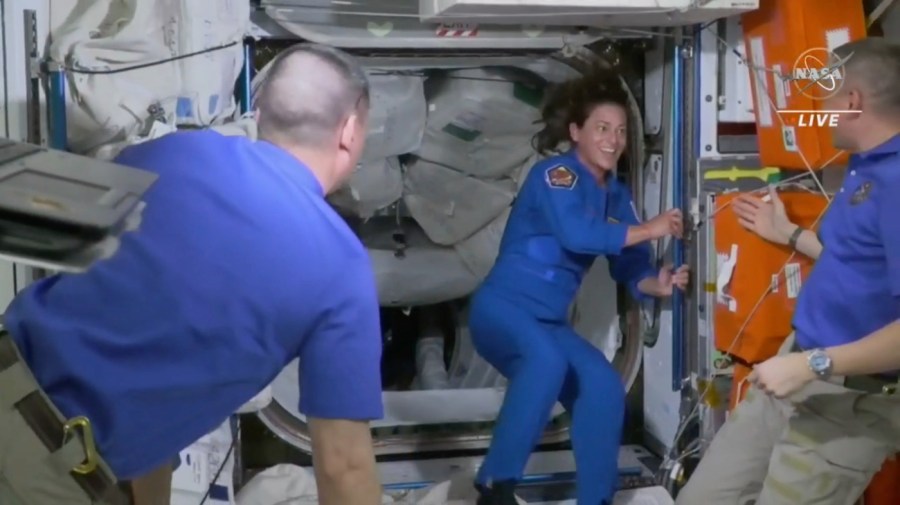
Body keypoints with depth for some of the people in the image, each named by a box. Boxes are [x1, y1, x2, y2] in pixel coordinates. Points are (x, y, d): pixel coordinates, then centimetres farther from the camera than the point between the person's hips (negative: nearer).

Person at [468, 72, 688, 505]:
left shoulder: (618, 196, 11)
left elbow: (630, 267, 5)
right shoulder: (554, 173, -11)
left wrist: (657, 284, -17)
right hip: (501, 307, -7)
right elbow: (576, 233, -29)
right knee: (546, 359, -35)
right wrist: (648, 229, -25)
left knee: (604, 386, -13)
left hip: (549, 322, 7)